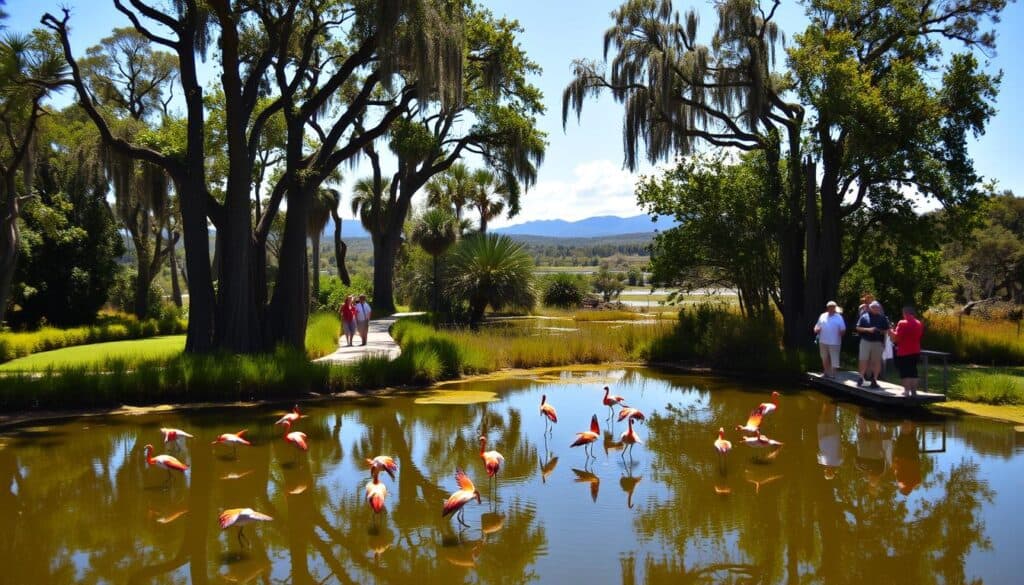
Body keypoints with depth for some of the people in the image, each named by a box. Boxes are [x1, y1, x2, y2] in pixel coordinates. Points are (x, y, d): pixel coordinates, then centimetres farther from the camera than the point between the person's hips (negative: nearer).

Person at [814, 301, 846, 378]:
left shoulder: (839, 317, -1)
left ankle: (833, 374, 3)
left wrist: (841, 334, -16)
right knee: (825, 358, 13)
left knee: (834, 360, -2)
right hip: (823, 341, 4)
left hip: (834, 342, -4)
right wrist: (816, 329, -6)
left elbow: (843, 329, 0)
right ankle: (826, 373, 26)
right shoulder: (823, 316, 10)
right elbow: (818, 325, 14)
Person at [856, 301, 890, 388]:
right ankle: (861, 378, 12)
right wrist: (868, 329, -12)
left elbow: (886, 331, 10)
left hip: (878, 342, 1)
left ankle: (874, 380, 10)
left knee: (877, 361, 2)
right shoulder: (864, 316, 3)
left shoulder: (882, 318, 5)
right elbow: (858, 328, 2)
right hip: (865, 341, -1)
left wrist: (880, 331, -11)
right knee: (864, 360, -1)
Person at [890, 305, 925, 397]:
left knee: (904, 372, 0)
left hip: (904, 351, -6)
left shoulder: (902, 323, -14)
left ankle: (907, 391, -3)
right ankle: (914, 391, 11)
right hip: (915, 351, 6)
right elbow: (920, 336, 18)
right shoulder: (919, 324, 8)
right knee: (913, 371, 12)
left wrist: (892, 333, 4)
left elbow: (897, 337, -16)